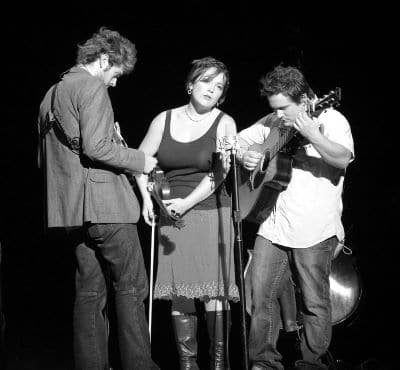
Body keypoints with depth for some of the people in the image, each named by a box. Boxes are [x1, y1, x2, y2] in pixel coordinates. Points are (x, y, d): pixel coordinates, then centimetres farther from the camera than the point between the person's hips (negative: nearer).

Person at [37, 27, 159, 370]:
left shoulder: (52, 94, 19)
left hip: (71, 209, 8)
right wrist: (138, 159, -8)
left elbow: (44, 158, 23)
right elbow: (95, 147, -20)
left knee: (90, 291, 11)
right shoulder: (92, 88, -8)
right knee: (131, 287, -2)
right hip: (104, 203, -8)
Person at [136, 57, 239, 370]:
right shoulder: (165, 120, 9)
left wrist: (187, 202, -14)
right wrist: (147, 198, -1)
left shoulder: (224, 123, 2)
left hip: (211, 213, -2)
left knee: (213, 290, -5)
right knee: (179, 292, -1)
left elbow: (219, 173, -6)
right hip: (171, 216, 2)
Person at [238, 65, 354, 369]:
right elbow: (239, 139, 19)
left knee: (315, 304, 2)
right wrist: (243, 154, -4)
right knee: (261, 295, 5)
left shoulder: (330, 120, -7)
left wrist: (310, 134, -36)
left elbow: (343, 159, -23)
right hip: (272, 225, 5)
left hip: (314, 230, -5)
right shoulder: (273, 123, 10)